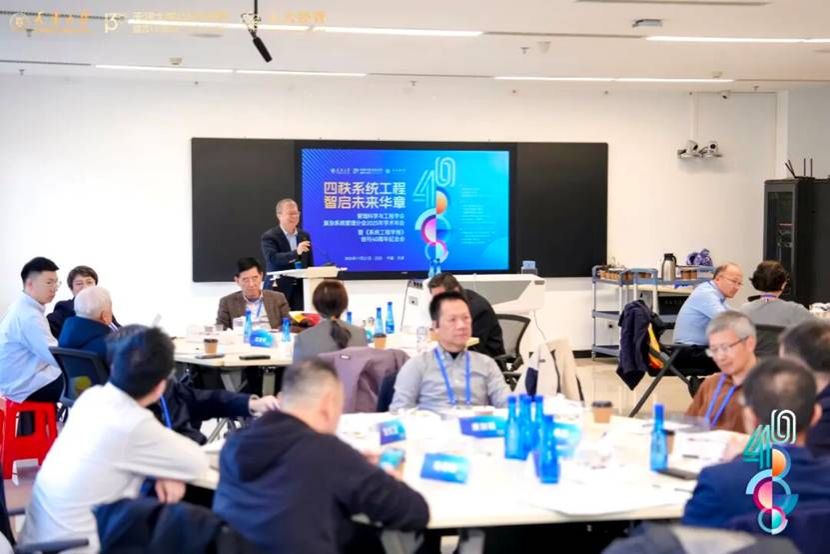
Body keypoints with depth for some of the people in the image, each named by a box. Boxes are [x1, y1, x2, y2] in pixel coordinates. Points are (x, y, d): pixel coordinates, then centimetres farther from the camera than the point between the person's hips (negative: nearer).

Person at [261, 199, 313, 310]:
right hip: (278, 290, -4)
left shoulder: (304, 236, 12)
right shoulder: (269, 236, -6)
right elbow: (272, 259, -22)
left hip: (301, 289, 5)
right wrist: (296, 252, -36)